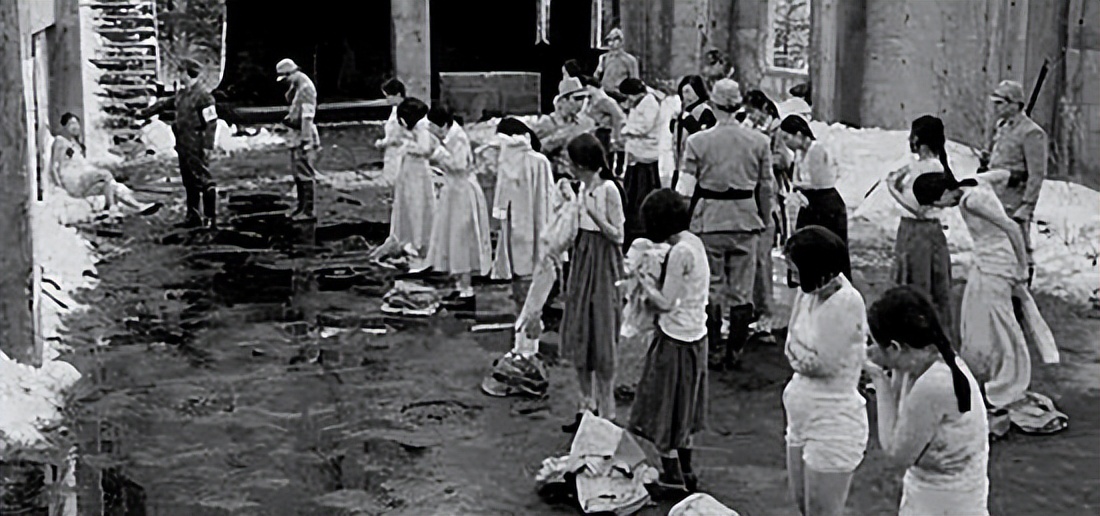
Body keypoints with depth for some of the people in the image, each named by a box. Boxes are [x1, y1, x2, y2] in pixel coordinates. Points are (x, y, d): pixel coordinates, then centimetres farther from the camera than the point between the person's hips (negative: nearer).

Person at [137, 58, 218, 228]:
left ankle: (211, 218, -1)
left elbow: (211, 122, -15)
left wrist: (207, 145, -19)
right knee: (189, 183, 13)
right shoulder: (181, 94, 13)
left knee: (204, 181, -5)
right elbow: (164, 104, 28)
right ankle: (193, 216, 20)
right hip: (183, 147, 9)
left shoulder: (203, 96, -13)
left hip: (196, 148, -9)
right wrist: (144, 113, 35)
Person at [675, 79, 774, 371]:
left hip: (709, 223, -2)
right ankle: (734, 353, 15)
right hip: (746, 222, 2)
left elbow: (685, 190, -8)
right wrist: (763, 219, 20)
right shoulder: (758, 142, -1)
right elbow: (767, 187, 6)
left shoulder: (698, 142, -9)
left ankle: (712, 351, 12)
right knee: (741, 291, 10)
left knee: (711, 289, 8)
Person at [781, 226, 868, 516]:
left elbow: (824, 364, -21)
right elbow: (792, 350, 5)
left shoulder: (847, 303, -21)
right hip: (802, 418, 9)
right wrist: (804, 358, -13)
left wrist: (797, 351, -5)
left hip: (833, 425, -8)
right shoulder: (808, 294, 4)